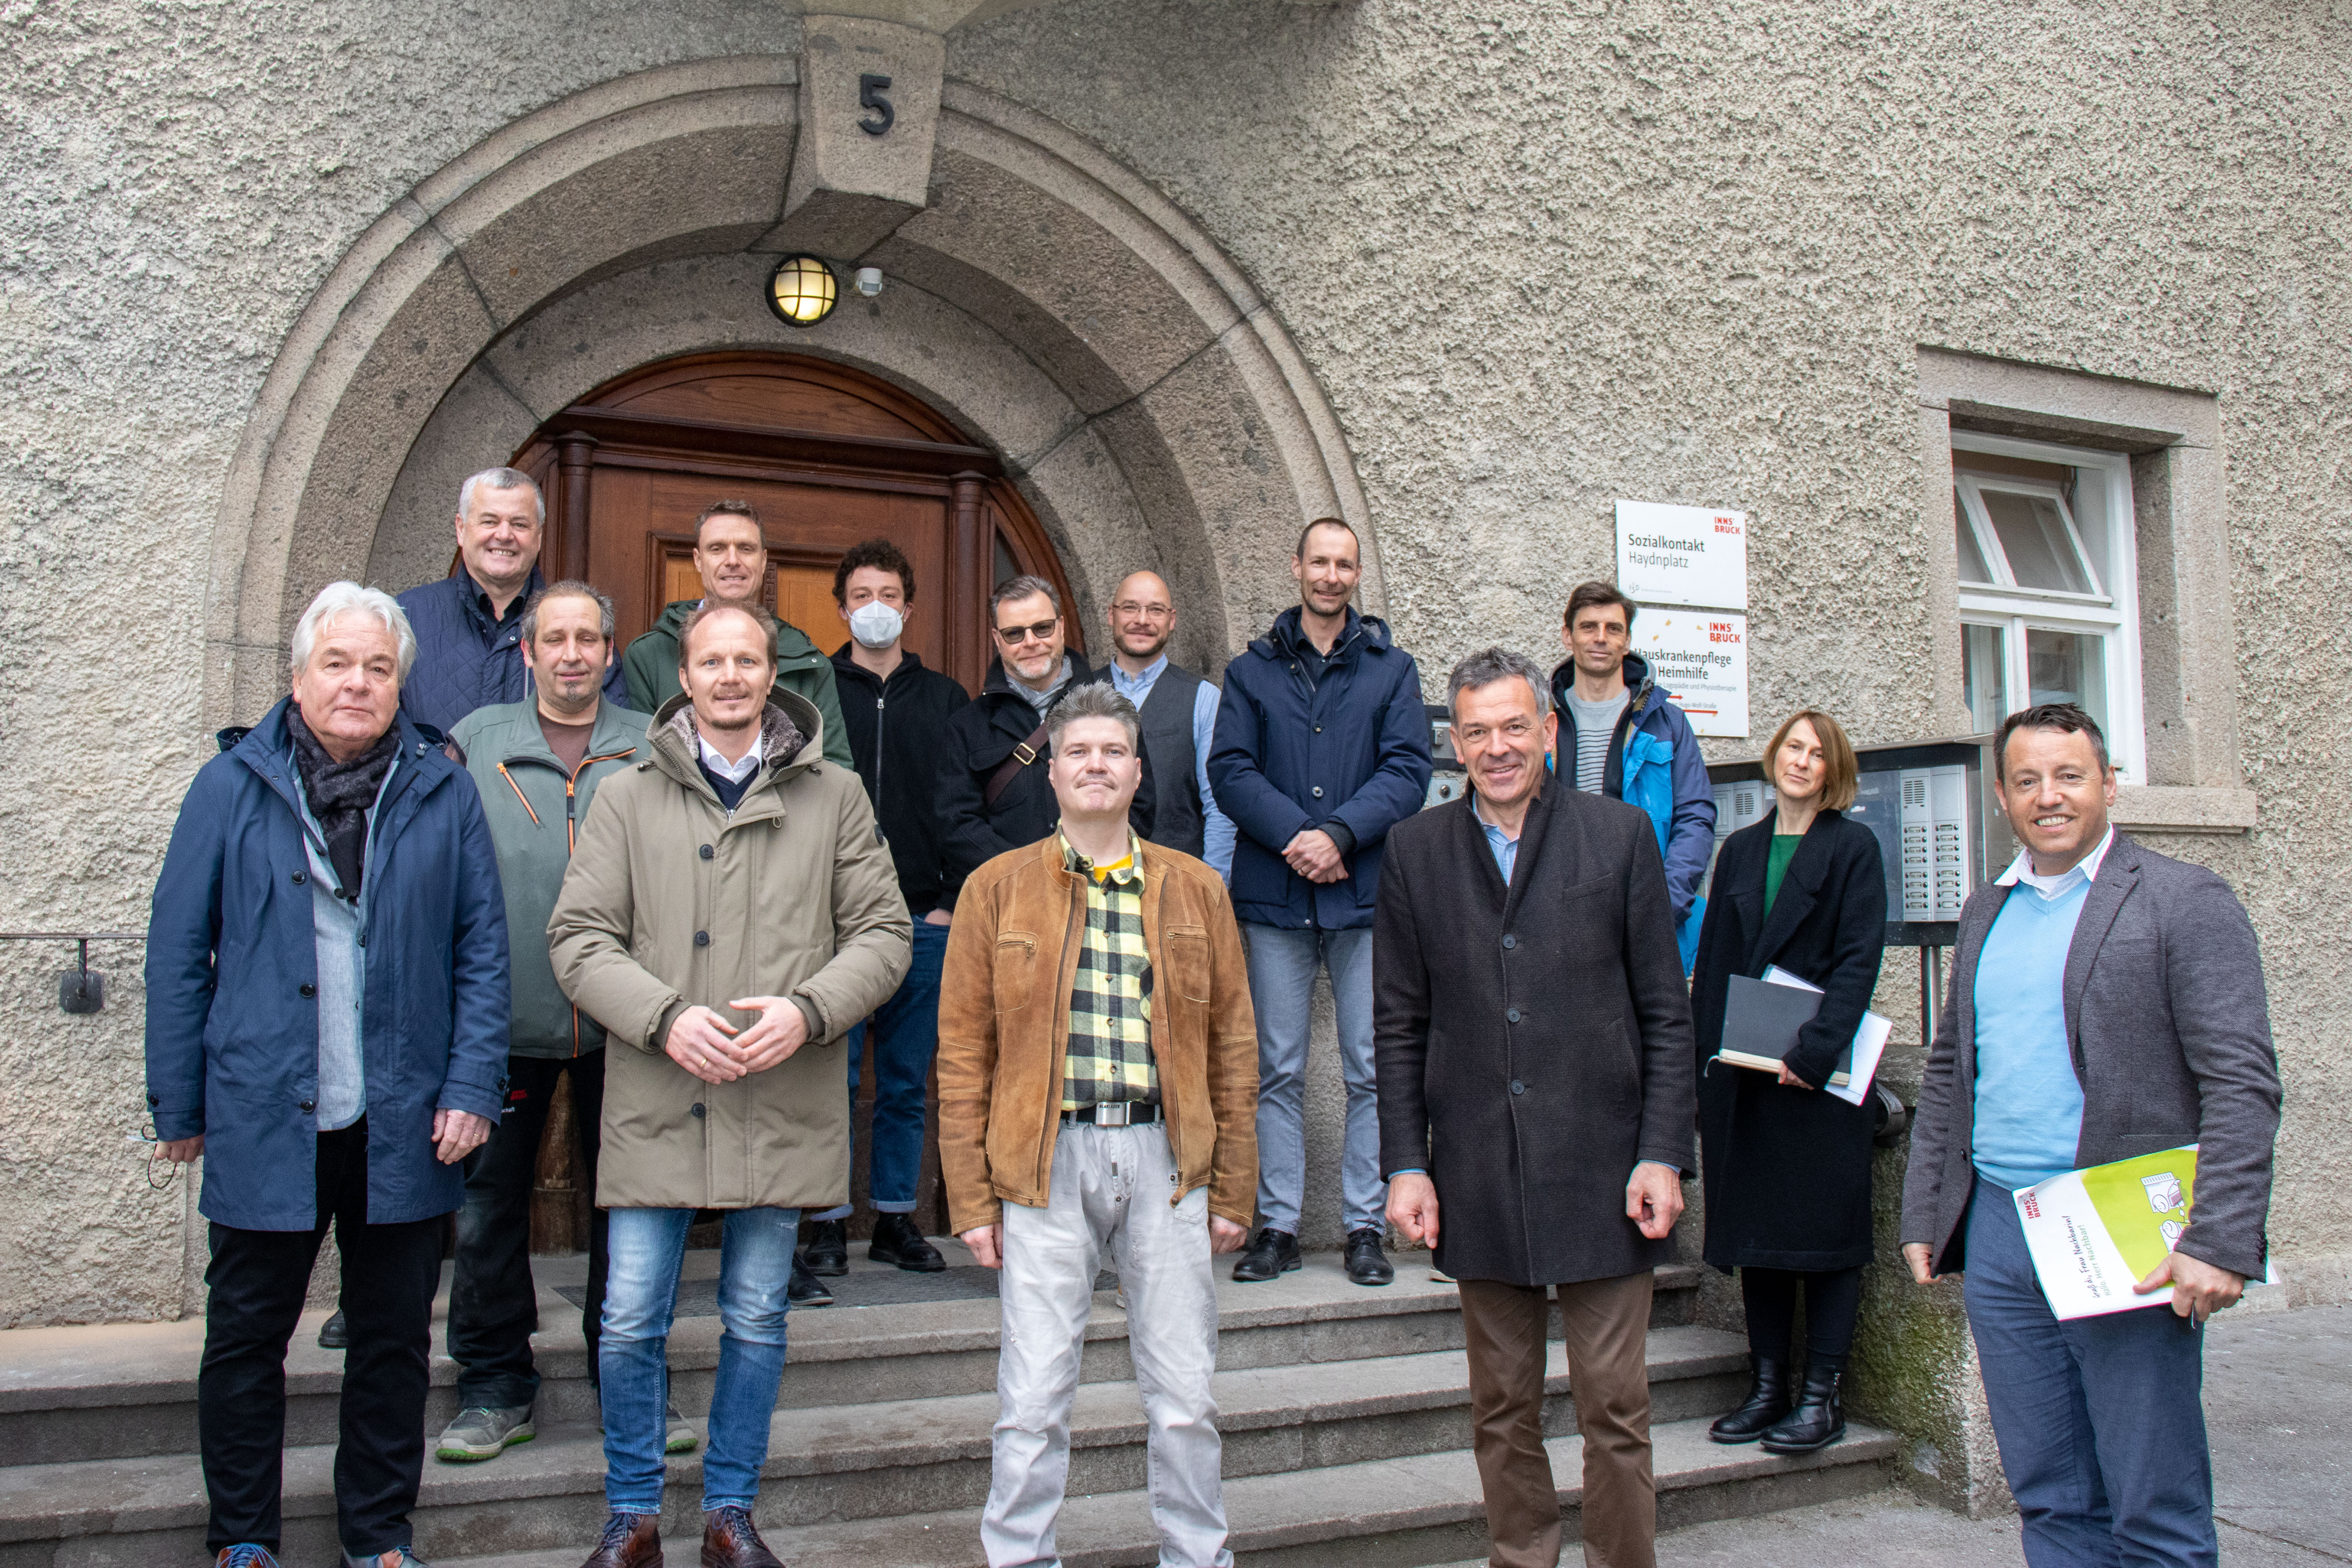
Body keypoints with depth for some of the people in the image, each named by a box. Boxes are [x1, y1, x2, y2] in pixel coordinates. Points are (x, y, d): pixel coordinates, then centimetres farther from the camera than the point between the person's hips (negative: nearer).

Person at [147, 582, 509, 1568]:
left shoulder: (444, 795, 1)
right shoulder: (232, 787, -1)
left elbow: (483, 952, 1)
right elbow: (177, 952, 1)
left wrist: (472, 1089, -6)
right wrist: (179, 1105, 0)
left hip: (402, 1129, 1)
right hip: (265, 1120, -1)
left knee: (395, 1342, 13)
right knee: (245, 1340, 12)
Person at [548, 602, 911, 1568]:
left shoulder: (834, 798, 6)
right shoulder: (627, 798, 5)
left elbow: (884, 933, 4)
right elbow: (579, 940, 1)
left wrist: (807, 1010, -12)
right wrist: (666, 1017, -15)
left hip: (784, 1106, 0)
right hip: (655, 1101, 0)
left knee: (758, 1320, 11)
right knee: (632, 1323, 5)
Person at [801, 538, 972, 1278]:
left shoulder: (946, 699, 12)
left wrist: (953, 899, -1)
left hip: (923, 919, 2)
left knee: (907, 1081, 8)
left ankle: (896, 1217, 19)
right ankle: (829, 1222, 11)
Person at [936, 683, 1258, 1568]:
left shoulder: (1196, 891, 10)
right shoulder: (997, 889, 6)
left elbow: (1232, 1049, 10)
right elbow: (963, 1053, 4)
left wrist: (1232, 1191, 6)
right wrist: (972, 1200, -1)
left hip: (1166, 1158, 1)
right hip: (1045, 1161, -1)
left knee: (1185, 1400, 8)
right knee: (1034, 1403, 3)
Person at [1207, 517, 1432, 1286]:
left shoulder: (1392, 668, 10)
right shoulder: (1251, 670, 11)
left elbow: (1409, 770, -1)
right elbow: (1230, 768, 0)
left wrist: (1339, 833, -15)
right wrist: (1294, 834, -15)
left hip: (1365, 891, 0)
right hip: (1273, 894, 1)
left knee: (1371, 1070, 2)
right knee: (1278, 1070, 5)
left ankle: (1364, 1224, 12)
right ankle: (1278, 1224, 13)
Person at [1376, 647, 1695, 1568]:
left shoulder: (1620, 835, 1)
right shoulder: (1415, 851, 5)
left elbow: (1666, 1015, 2)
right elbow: (1401, 1026, 6)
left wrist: (1662, 1155, -5)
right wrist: (1406, 1164, 0)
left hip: (1601, 1170, -1)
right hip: (1478, 1177, 2)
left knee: (1615, 1409, 5)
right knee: (1501, 1413, 12)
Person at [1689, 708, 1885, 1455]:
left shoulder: (1853, 847, -1)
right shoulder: (1741, 850, 13)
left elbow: (1860, 959, -9)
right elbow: (1714, 960, 12)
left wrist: (1815, 1050, -18)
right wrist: (1708, 1055, 4)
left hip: (1820, 1071, -5)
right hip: (1743, 1076, 5)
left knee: (1825, 1231, 1)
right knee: (1755, 1232, 9)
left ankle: (1822, 1395, 10)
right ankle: (1768, 1387, 18)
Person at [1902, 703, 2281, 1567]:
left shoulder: (2185, 901, -4)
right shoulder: (1986, 911, 15)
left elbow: (2242, 1084, -10)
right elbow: (1946, 1076, 19)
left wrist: (2218, 1244, -17)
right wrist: (1924, 1217, 13)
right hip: (1996, 1232, 5)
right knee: (2048, 1497, 12)